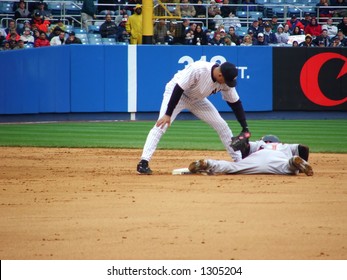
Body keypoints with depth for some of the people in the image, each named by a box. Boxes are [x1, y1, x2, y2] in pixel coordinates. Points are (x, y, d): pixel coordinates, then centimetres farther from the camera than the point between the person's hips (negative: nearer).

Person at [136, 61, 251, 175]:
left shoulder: (226, 81, -19)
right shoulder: (197, 69, -37)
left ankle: (239, 161, 11)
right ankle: (143, 163, -25)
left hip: (197, 100, 6)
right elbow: (178, 90, -33)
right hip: (176, 94, -5)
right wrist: (168, 114, -35)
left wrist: (245, 128, -13)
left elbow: (235, 103, -8)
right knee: (161, 125, -24)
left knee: (221, 125, -1)